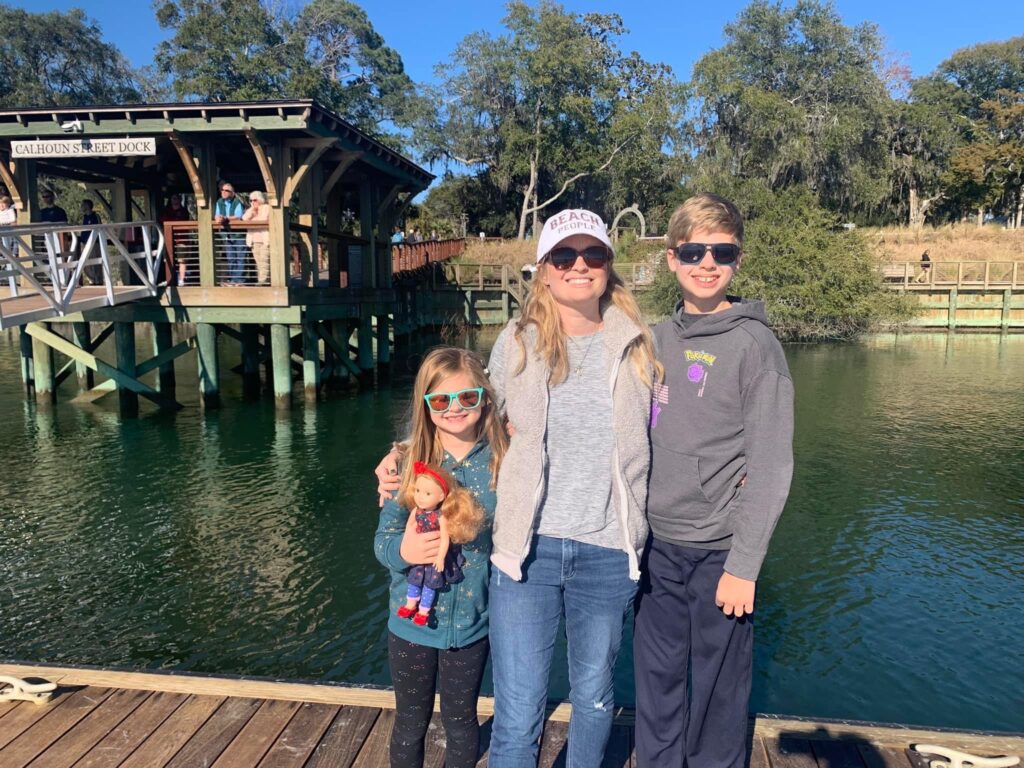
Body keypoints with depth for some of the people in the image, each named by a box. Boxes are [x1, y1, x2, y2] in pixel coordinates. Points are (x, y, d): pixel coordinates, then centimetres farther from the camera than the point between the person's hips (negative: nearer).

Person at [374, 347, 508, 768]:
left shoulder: (500, 464, -10)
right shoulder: (411, 464, -9)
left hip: (471, 621, -1)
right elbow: (383, 539, -8)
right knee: (410, 722, 20)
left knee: (460, 720, 19)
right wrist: (403, 551, -26)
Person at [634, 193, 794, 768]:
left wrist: (744, 566, -13)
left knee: (717, 693, 9)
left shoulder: (754, 343, -8)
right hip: (656, 546, 5)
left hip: (718, 549, -4)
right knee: (656, 684, 16)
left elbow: (770, 466, -10)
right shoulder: (657, 339, 7)